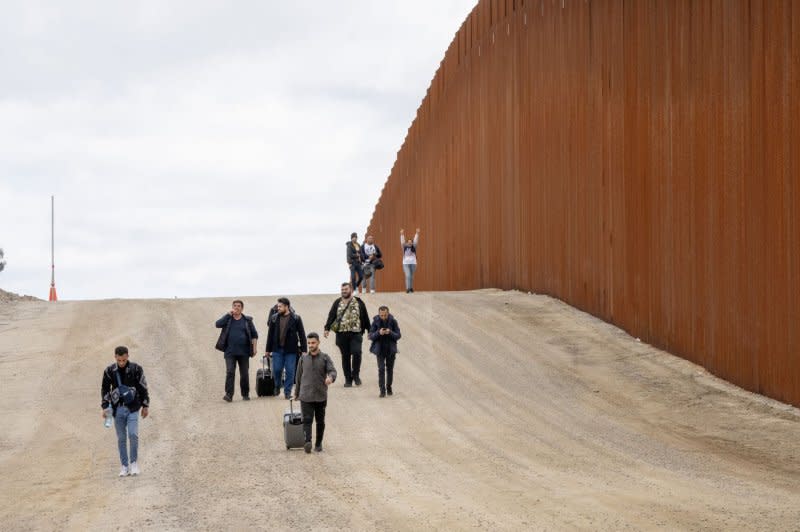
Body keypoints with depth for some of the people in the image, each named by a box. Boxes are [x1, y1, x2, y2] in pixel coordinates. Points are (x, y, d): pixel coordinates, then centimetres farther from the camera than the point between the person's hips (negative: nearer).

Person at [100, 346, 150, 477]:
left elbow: (143, 388, 5)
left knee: (133, 434, -15)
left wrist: (145, 406, 5)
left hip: (132, 408, -2)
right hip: (118, 409, 2)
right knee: (121, 438, 4)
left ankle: (134, 462, 2)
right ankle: (125, 466, 12)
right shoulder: (110, 371, 2)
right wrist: (105, 407, 0)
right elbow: (105, 389, 8)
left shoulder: (136, 369, -2)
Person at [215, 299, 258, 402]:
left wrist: (254, 347, 0)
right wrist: (229, 314, -10)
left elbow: (254, 334, 9)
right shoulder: (228, 319, 8)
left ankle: (245, 394, 17)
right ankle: (229, 394, -16)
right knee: (230, 372, -12)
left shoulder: (247, 320, 8)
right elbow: (218, 324, -10)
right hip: (230, 352, -1)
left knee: (245, 374, 6)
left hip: (243, 352, 1)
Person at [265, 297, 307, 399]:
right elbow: (270, 334, 10)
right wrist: (268, 350, 10)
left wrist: (303, 350, -5)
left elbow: (302, 334, -1)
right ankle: (277, 388, 23)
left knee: (290, 371, 0)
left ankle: (287, 392, 9)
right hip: (277, 349, 2)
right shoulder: (274, 318, 4)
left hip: (290, 350, -2)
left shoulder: (296, 319, -3)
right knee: (276, 370, -1)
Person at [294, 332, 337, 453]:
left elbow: (333, 371, -10)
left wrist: (330, 377, -34)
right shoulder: (303, 358, 7)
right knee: (307, 419, -14)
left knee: (320, 421, 9)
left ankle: (318, 444, 21)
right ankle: (308, 442, -26)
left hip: (321, 396, 0)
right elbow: (299, 376, 15)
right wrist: (297, 393, 21)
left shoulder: (325, 358, 2)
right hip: (306, 396, 0)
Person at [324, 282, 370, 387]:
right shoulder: (337, 303, 10)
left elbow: (365, 318, 12)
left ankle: (355, 374, 0)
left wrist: (370, 331, 12)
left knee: (356, 352, -19)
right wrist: (327, 328, -10)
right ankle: (348, 379, 11)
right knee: (345, 356, 4)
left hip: (355, 333, -2)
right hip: (341, 334, 2)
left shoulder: (359, 303, 8)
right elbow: (331, 316, 4)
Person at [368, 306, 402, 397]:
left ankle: (389, 387, 28)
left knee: (390, 368, 10)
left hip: (391, 349, 1)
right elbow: (371, 336, -7)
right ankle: (382, 390, -8)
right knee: (381, 369, -9)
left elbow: (398, 335, -6)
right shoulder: (375, 322, -7)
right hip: (380, 349, -1)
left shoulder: (393, 321, -6)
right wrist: (379, 333, -27)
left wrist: (390, 333, -25)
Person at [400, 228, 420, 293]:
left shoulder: (413, 247, 5)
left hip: (413, 263, 2)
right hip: (406, 263, -2)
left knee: (412, 276, 7)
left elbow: (416, 241, -3)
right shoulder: (405, 248, 2)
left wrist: (417, 234, -12)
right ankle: (407, 288, -16)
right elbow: (402, 241, -7)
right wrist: (402, 234, -18)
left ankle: (411, 288, 17)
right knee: (408, 275, -13)